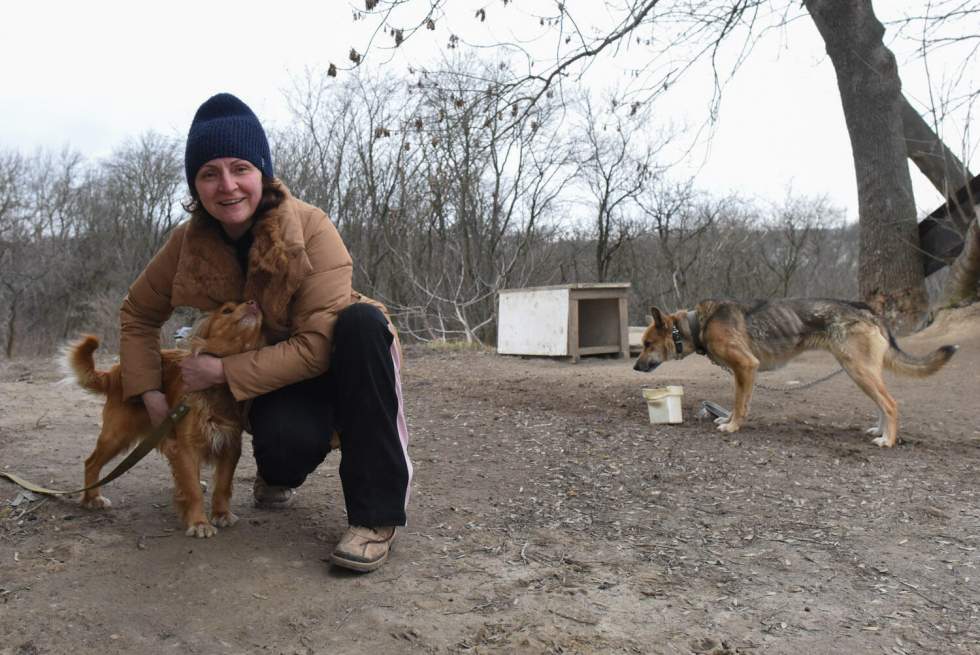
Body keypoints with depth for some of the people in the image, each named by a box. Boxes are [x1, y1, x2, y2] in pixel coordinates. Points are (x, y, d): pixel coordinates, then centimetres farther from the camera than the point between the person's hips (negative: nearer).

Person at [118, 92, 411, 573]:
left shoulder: (310, 228, -23)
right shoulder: (189, 243, -11)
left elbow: (318, 345, -27)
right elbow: (137, 315, 6)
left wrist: (224, 371, -24)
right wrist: (148, 390, -4)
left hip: (335, 363, -1)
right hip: (273, 376, 2)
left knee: (362, 321, -36)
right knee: (287, 440, -33)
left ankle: (376, 513, -28)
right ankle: (277, 474, 11)